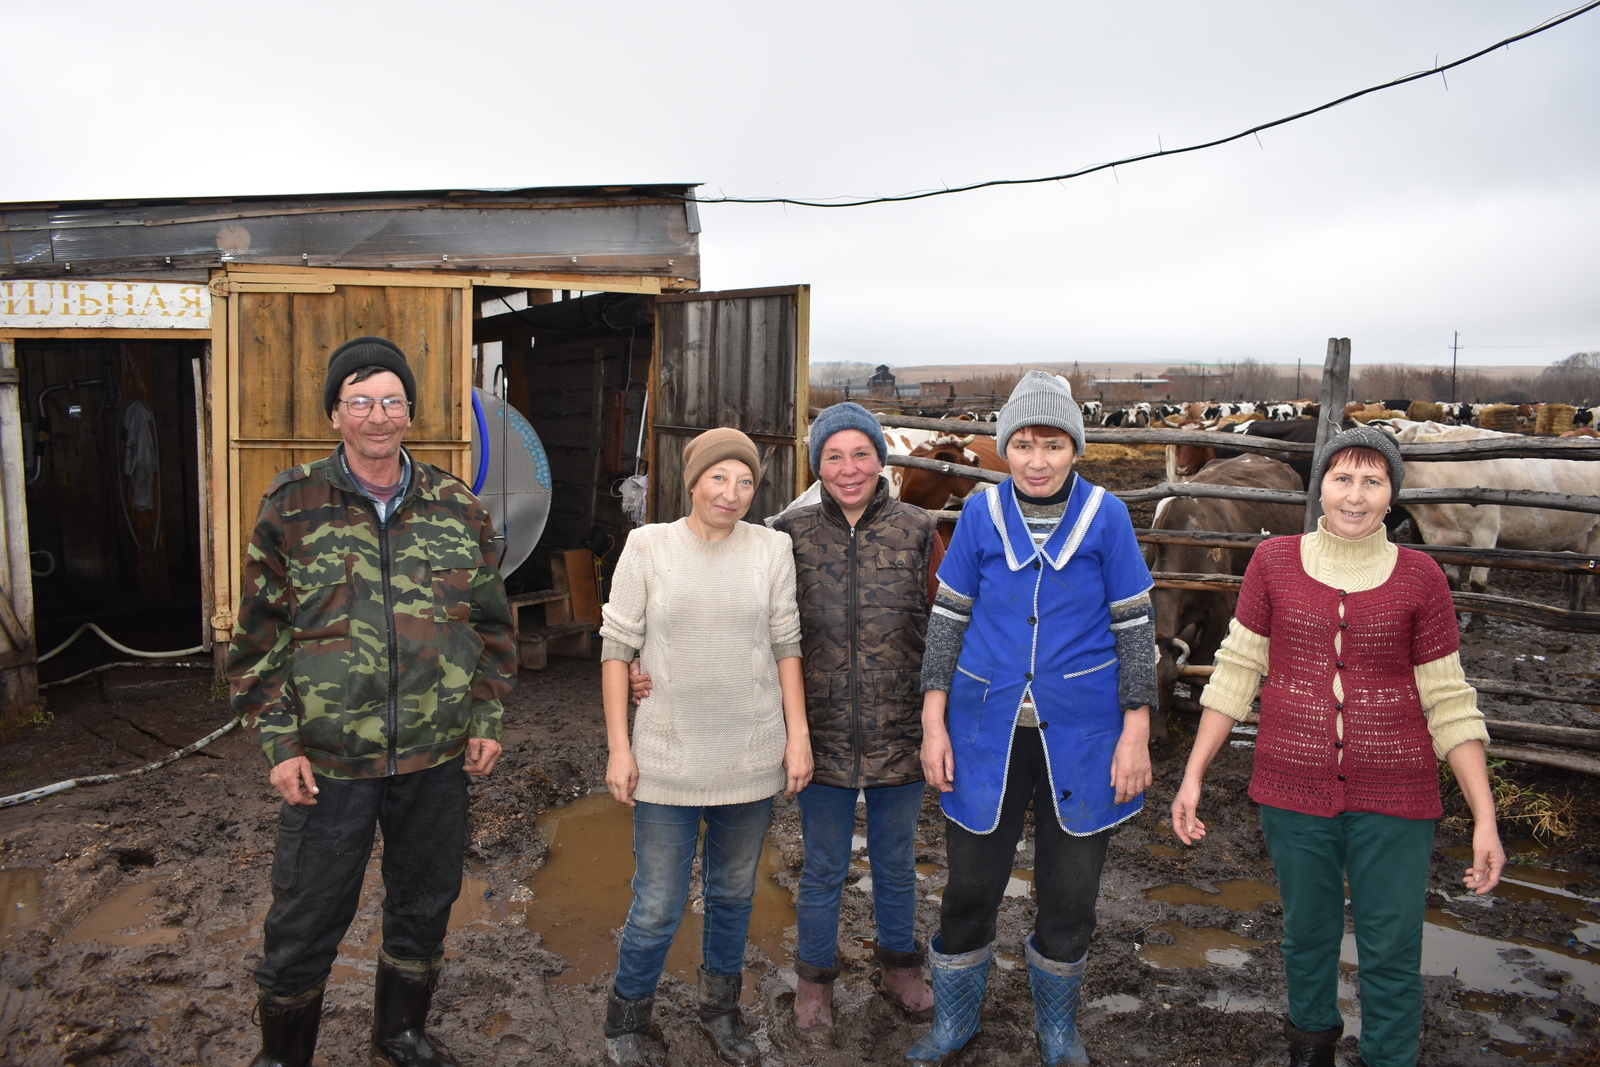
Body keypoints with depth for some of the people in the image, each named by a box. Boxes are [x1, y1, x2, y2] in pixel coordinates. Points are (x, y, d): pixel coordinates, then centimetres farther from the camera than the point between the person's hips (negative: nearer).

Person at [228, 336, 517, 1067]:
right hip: (327, 760, -2)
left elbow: (492, 625, 9)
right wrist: (277, 742, -6)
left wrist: (486, 720, 4)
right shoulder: (291, 508, -4)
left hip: (438, 759, 3)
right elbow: (259, 636, -1)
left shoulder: (460, 510, 2)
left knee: (423, 910, 18)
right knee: (303, 927, 10)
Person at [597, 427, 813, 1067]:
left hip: (751, 756, 2)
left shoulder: (771, 548, 1)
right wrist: (618, 746, -5)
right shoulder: (648, 546, -4)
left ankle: (720, 1009, 39)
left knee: (733, 892, 17)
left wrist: (798, 734, 1)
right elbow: (617, 648, -2)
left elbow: (786, 646, 5)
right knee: (658, 906, 3)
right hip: (668, 757, -2)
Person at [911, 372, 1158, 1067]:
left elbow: (1134, 627, 0)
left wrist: (1136, 732, -3)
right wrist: (933, 723, 1)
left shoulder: (1105, 515, -4)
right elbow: (948, 617, 3)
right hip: (988, 726, 1)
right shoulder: (981, 513, -2)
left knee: (1070, 891, 12)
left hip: (1079, 729, 0)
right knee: (971, 884, 9)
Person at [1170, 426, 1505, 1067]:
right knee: (1306, 934, 16)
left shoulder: (1419, 578, -3)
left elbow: (1447, 702, 0)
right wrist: (1193, 775, 0)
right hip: (1295, 790, 1)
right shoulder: (1274, 562, -2)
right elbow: (1237, 673, 2)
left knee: (1392, 954, 6)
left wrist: (1485, 818, -4)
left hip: (1393, 797, -1)